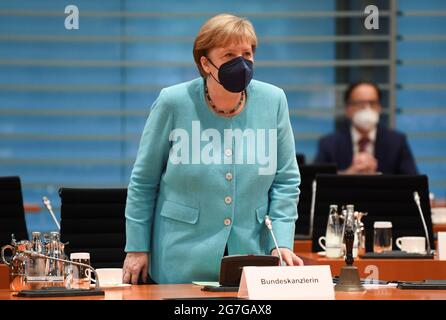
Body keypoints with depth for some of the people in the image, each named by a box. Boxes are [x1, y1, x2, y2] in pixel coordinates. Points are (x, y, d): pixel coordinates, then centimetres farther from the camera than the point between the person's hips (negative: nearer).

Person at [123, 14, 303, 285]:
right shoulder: (174, 103, -8)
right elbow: (143, 182, 1)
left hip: (253, 260, 2)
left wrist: (282, 243, -7)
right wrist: (137, 248, 0)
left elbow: (285, 181, 4)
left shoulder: (273, 101, -2)